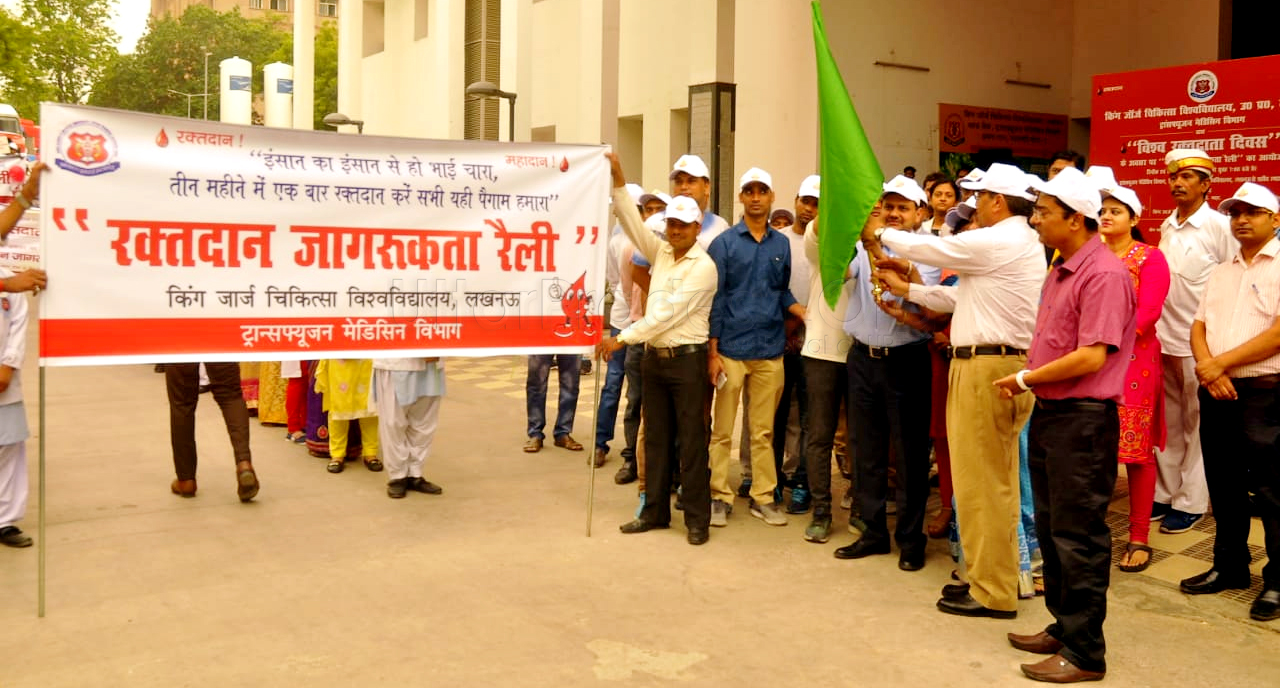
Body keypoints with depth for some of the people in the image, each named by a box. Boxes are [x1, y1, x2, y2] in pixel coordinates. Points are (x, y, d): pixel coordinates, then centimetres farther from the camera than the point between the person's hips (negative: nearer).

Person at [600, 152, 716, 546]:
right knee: (656, 439, 12)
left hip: (687, 360, -7)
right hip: (654, 356, 7)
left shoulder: (703, 266, -12)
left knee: (691, 442, -1)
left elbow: (668, 313, -18)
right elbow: (633, 224, 5)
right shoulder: (661, 253, 9)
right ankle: (655, 511, 21)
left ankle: (697, 518, 6)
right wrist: (618, 182, -7)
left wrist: (623, 339, -19)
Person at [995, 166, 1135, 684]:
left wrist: (1026, 378, -14)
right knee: (1051, 528, 17)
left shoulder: (1104, 274, -17)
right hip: (1049, 412, 10)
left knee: (1078, 537, -1)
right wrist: (1027, 379, 5)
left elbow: (1091, 357, -23)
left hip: (1083, 418, -9)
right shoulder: (1061, 270, 14)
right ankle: (1063, 626, 31)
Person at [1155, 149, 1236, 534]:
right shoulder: (1167, 227, 10)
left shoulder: (1219, 227, -8)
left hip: (1198, 342, -6)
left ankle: (1190, 502, 12)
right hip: (1164, 338, 6)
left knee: (1196, 425, 3)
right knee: (1167, 423, 12)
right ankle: (1164, 493, 21)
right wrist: (1153, 325, 13)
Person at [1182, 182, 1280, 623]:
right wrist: (1206, 366, -8)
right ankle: (1229, 566, 27)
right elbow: (1199, 326, 12)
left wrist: (1220, 363, -13)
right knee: (1224, 486, 14)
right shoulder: (1222, 272, 17)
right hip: (1217, 391, 7)